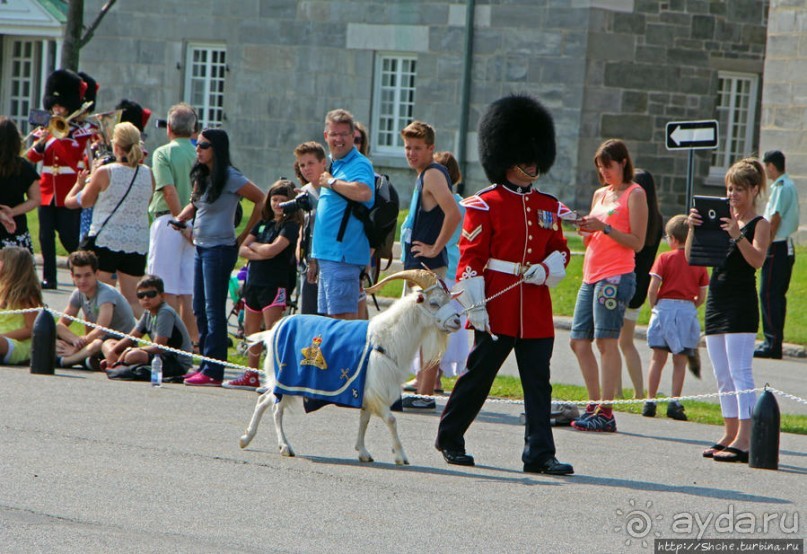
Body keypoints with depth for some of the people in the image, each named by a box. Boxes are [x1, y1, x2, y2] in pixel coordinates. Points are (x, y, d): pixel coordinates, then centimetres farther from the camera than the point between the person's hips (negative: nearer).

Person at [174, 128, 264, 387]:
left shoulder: (230, 177, -12)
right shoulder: (202, 176, 12)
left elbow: (261, 201, -11)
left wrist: (244, 236, -7)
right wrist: (181, 218, 5)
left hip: (220, 249, -9)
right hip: (201, 247, 9)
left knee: (213, 310, -8)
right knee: (199, 309, 11)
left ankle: (213, 371, -8)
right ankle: (205, 365, 18)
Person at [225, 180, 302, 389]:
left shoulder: (291, 226, -6)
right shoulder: (263, 223, 15)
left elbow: (272, 249, -19)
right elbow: (242, 250, 8)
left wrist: (254, 246, 0)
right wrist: (260, 254, -11)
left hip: (275, 284, -8)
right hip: (254, 282, 8)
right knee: (251, 331, 15)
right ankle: (252, 376, 26)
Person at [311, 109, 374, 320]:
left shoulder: (359, 165, -11)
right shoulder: (335, 165, 18)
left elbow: (364, 192, -33)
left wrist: (332, 182, -18)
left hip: (343, 253, -10)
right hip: (329, 254, 10)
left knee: (344, 316, -12)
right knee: (331, 317, 13)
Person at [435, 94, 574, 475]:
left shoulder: (548, 207, 13)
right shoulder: (485, 205, -3)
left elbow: (560, 251, 18)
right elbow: (470, 258, -6)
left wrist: (544, 271, -5)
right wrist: (476, 307, -13)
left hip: (536, 309, 5)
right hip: (498, 308, -5)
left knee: (538, 382, 1)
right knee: (478, 374, 3)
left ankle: (540, 454, 1)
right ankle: (449, 437, 19)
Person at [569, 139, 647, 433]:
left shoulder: (634, 194, -2)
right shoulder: (600, 194, 20)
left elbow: (637, 242, -8)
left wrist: (604, 227, -16)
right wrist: (586, 229, 3)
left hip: (616, 276, -8)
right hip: (591, 276, 8)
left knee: (607, 341, -11)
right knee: (579, 341, 5)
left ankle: (605, 412, -12)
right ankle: (594, 405, 12)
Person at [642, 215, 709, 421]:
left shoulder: (664, 258, -3)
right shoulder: (699, 262, 4)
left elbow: (653, 289, -10)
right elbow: (702, 297, 3)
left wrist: (654, 307, 7)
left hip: (665, 306, -1)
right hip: (687, 311, 1)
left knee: (657, 359, 5)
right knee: (680, 361, 5)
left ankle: (650, 402, 5)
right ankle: (674, 403, 1)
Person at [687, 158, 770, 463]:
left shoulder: (759, 225, -2)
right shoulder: (721, 220, 14)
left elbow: (757, 260, -19)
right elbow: (691, 256, 7)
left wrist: (738, 235, -31)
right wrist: (693, 228, -9)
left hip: (741, 304, -7)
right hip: (716, 301, 7)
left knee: (739, 372, -13)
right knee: (722, 376, 9)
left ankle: (744, 439, -16)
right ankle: (730, 435, 15)